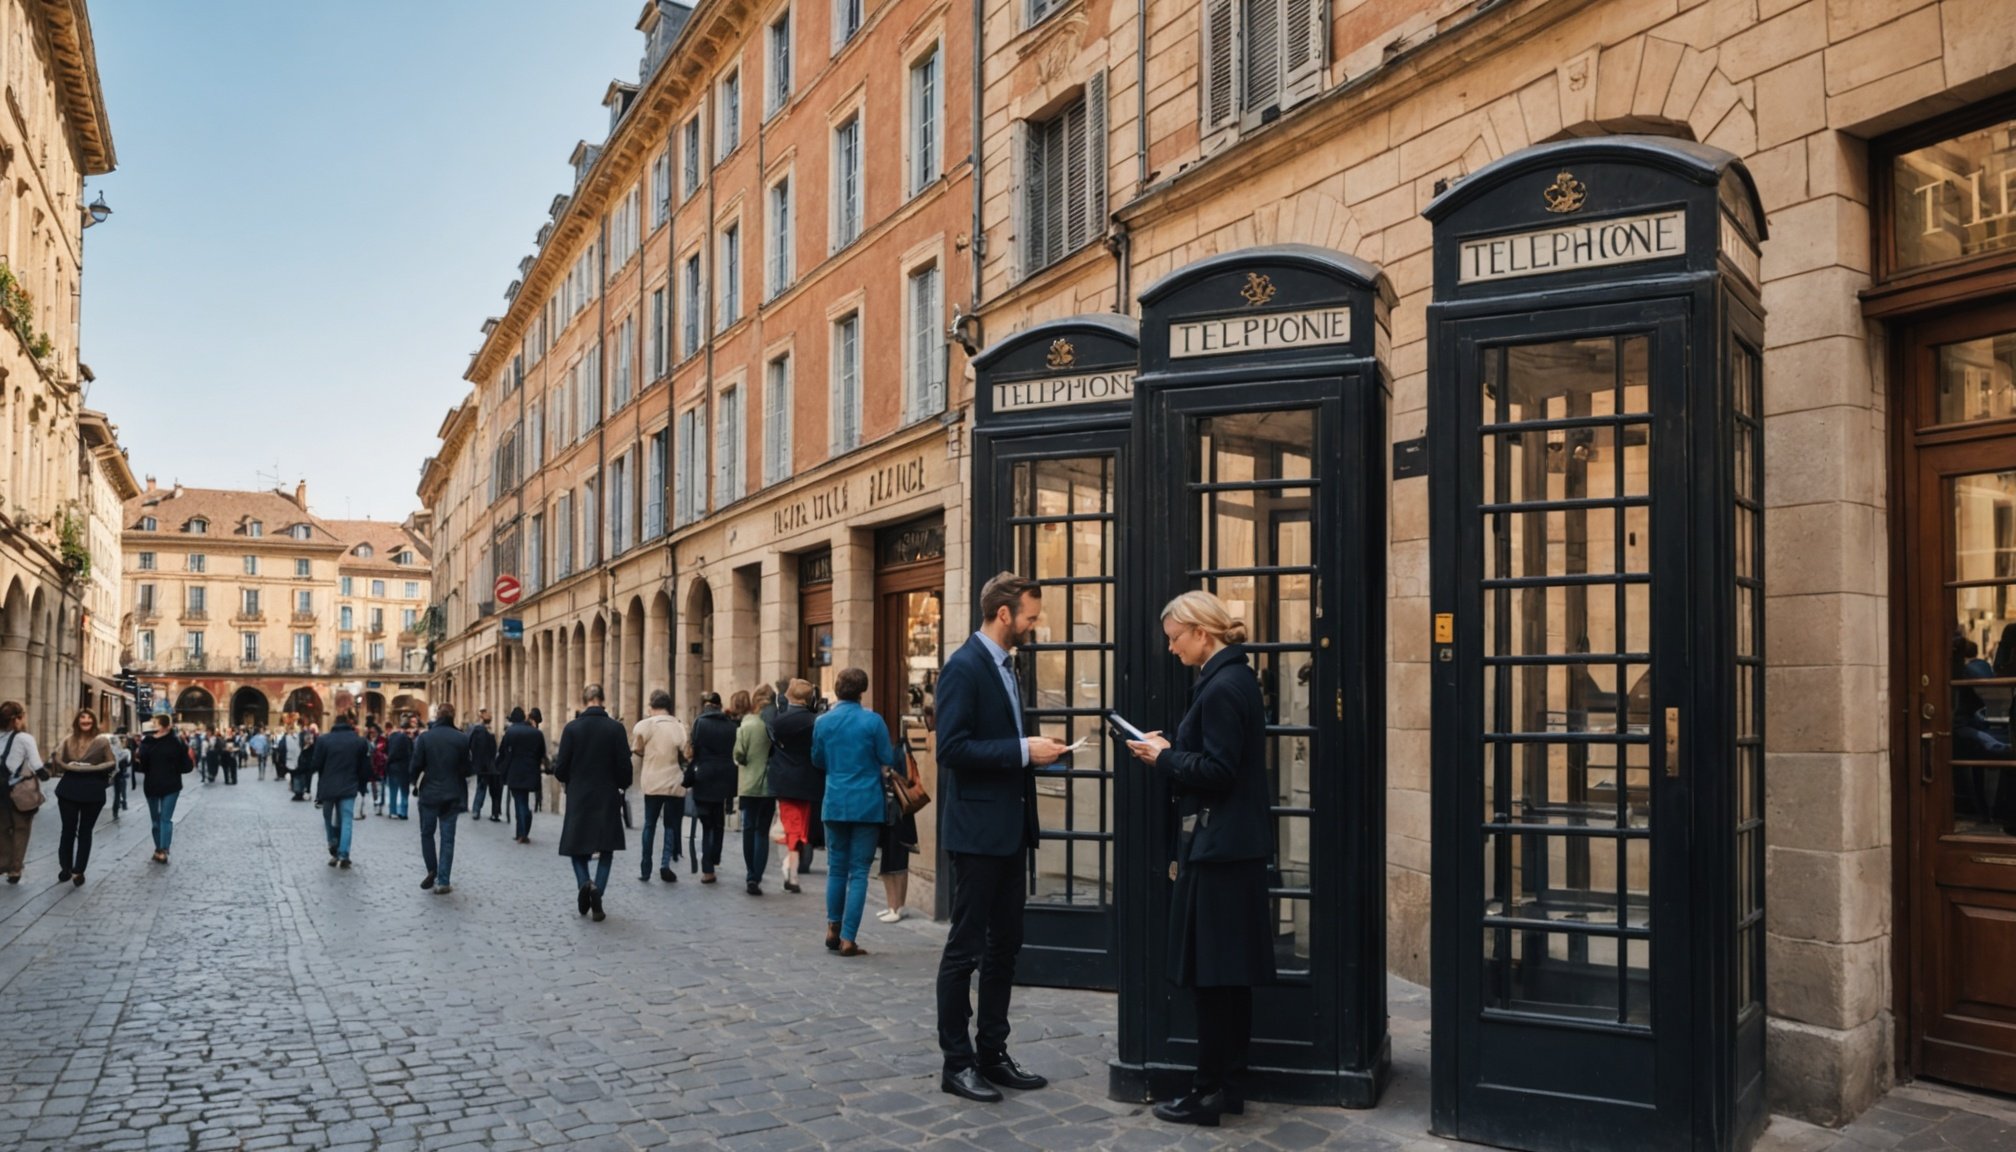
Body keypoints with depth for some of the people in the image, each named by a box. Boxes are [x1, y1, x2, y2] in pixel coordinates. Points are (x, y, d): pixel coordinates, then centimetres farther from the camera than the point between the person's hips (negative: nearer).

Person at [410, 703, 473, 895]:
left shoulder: (424, 737, -6)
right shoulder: (462, 738, -6)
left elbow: (416, 765, -7)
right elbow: (466, 768, -5)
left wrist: (415, 781, 13)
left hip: (429, 793, 0)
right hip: (452, 795, 0)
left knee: (427, 833, 18)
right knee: (447, 838, 4)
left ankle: (432, 871, 11)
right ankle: (442, 882, 2)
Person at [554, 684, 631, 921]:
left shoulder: (572, 727, -7)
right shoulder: (616, 728, -7)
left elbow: (561, 769, -6)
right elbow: (624, 768, -7)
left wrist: (570, 780, 17)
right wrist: (621, 785, 14)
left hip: (578, 798, 0)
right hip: (608, 798, 0)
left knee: (578, 848, 12)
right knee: (606, 849, 11)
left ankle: (585, 883, -14)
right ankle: (597, 891, -6)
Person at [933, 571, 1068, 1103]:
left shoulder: (1003, 665, 14)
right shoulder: (965, 666, -15)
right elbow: (952, 748, -22)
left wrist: (1032, 754, 5)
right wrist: (1023, 750, -21)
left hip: (1009, 829, 10)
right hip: (978, 830, -9)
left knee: (1003, 947, 14)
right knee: (965, 949, 1)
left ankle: (993, 1054, 24)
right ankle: (956, 1062, 11)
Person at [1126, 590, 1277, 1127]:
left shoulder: (1221, 688, -18)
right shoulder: (1234, 678, 12)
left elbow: (1217, 771, -22)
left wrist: (1163, 758, -10)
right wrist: (1170, 747, 7)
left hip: (1218, 846, -10)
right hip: (1235, 842, 10)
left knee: (1211, 970, -2)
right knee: (1231, 969, 14)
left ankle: (1209, 1091, 7)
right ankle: (1226, 1081, 24)